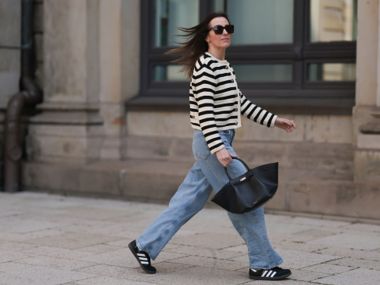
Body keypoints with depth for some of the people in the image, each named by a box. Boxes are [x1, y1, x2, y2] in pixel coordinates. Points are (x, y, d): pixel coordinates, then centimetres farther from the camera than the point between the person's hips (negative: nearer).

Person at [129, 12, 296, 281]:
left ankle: (145, 245, 19)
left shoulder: (225, 67, 16)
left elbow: (241, 103, 22)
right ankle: (262, 264, 5)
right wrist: (218, 147, -26)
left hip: (220, 143, 10)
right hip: (212, 143, -10)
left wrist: (273, 120, 21)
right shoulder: (205, 65, -13)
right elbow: (205, 109, -20)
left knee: (189, 201, 12)